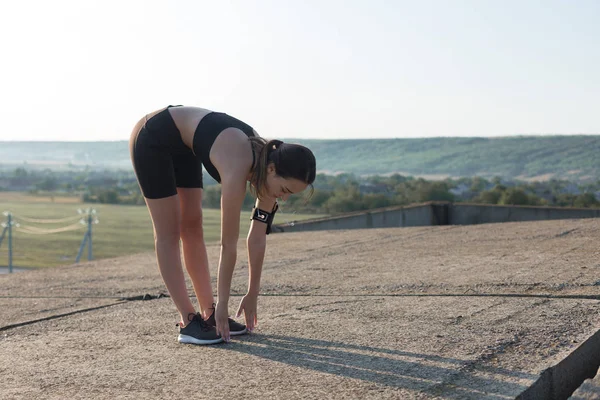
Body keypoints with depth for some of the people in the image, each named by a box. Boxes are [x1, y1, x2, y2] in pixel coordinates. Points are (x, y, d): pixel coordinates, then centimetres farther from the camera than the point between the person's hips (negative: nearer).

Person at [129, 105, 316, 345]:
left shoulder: (269, 161, -14)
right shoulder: (238, 169, -36)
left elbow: (258, 237, -7)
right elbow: (229, 244, -29)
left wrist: (252, 295, -2)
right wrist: (222, 305, -22)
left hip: (182, 145, 8)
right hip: (152, 138, -8)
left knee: (192, 227, 7)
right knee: (169, 233, -6)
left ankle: (208, 314, 12)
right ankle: (188, 322, -3)